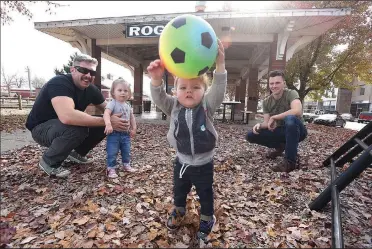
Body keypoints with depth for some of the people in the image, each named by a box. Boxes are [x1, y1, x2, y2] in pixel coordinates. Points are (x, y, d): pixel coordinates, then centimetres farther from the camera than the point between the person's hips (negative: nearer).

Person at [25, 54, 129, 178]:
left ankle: (77, 152, 12)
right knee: (77, 128, -36)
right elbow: (67, 116, -46)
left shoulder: (91, 89, -6)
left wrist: (121, 119, -20)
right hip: (41, 128, -7)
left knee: (103, 125, -8)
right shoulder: (59, 83, -29)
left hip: (65, 127, 7)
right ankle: (49, 162, -9)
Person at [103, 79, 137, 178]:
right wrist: (108, 124, -44)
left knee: (126, 151, 17)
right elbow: (106, 114, -28)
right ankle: (111, 168, 14)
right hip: (114, 133, -6)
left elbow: (132, 117, 17)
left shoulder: (127, 106, 9)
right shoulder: (112, 103, -13)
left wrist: (134, 128, 12)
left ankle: (126, 164, 35)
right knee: (112, 152, 0)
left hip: (126, 133, 6)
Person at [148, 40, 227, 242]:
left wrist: (220, 65, -44)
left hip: (204, 163, -2)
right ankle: (179, 211, 56)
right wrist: (156, 79, -45)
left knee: (205, 193, 19)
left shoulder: (207, 106, -14)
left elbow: (218, 90, -29)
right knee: (179, 190, 26)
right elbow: (159, 98, -24)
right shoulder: (173, 107, -10)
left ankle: (207, 218, 46)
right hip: (182, 160, 3)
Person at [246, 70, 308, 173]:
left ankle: (290, 161, -33)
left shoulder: (291, 93, -15)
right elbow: (267, 123, -2)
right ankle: (280, 146, 11)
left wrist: (274, 117, -30)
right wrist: (260, 125, -25)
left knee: (290, 118, -40)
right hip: (280, 131, 6)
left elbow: (297, 111, -36)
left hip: (297, 131, -5)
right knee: (251, 135, -10)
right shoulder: (266, 102, 0)